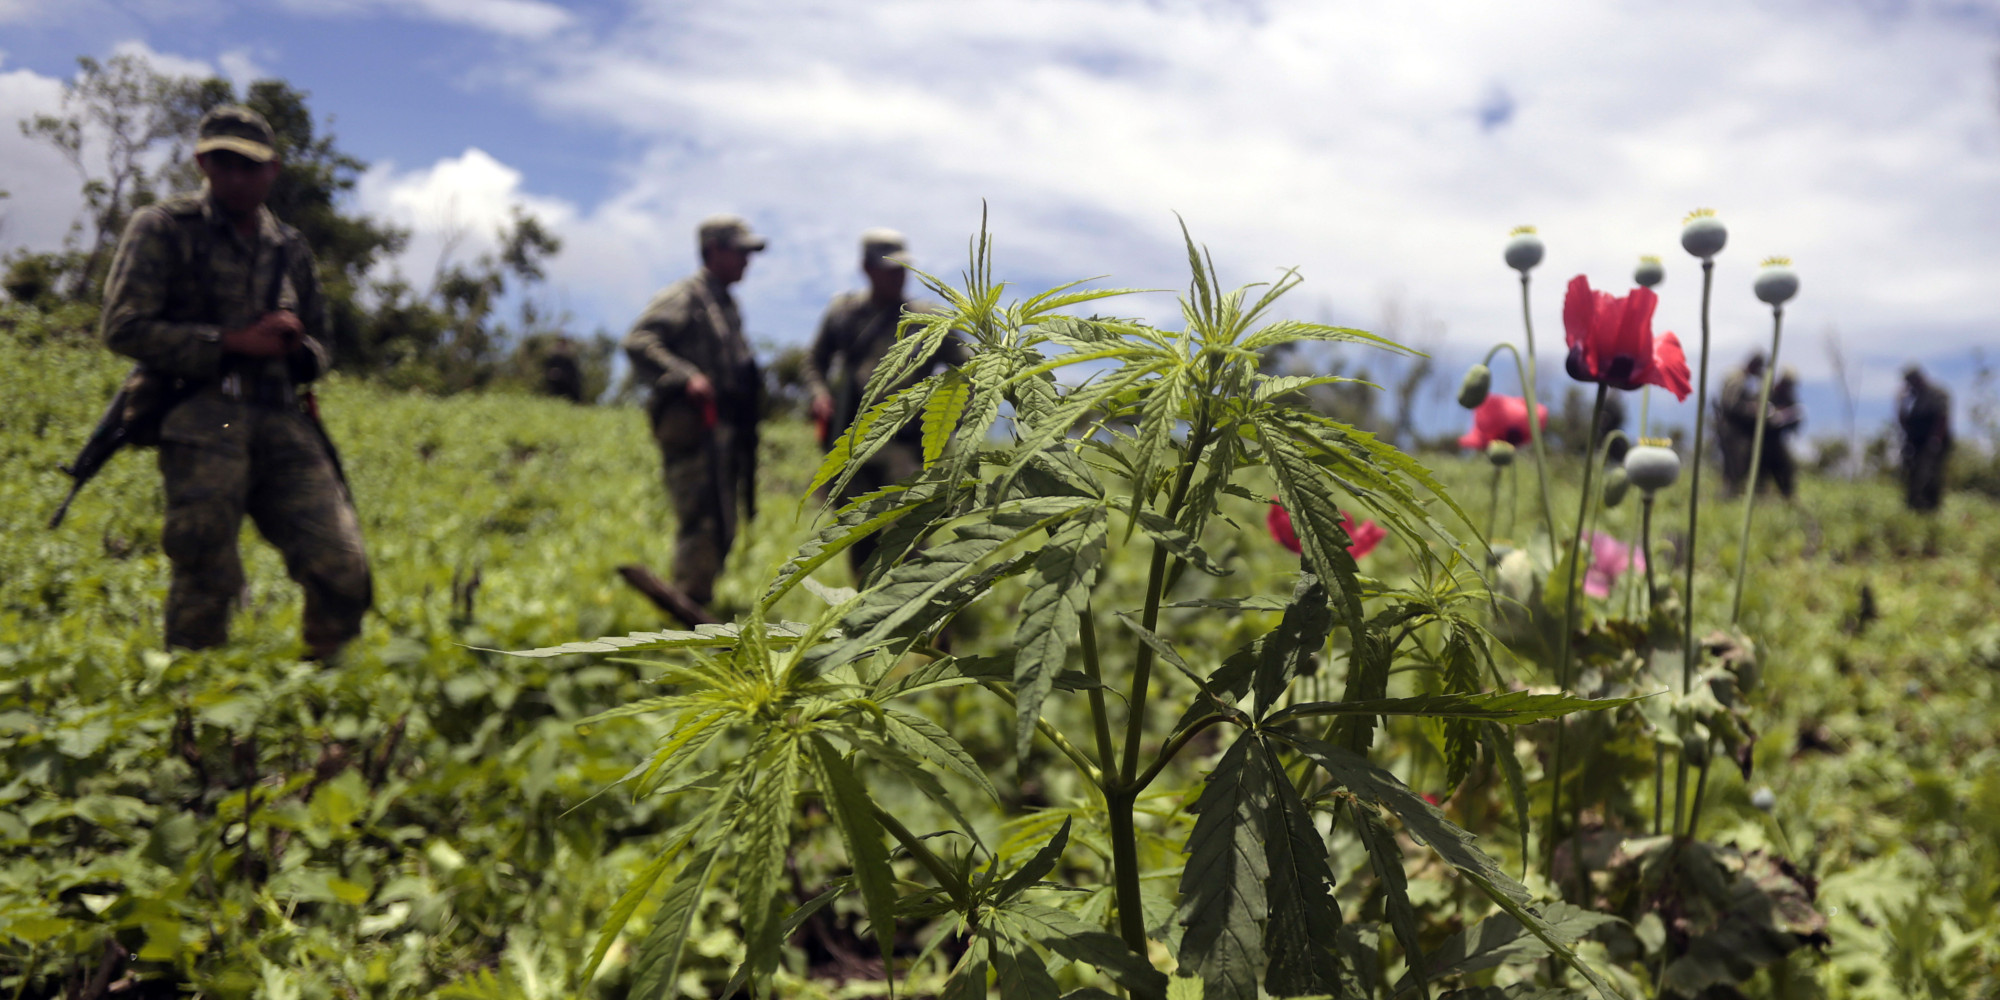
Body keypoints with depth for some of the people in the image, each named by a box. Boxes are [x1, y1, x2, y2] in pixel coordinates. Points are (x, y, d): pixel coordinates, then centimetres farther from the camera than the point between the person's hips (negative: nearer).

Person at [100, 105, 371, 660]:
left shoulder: (290, 247, 20)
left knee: (344, 568, -7)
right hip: (204, 422, -4)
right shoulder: (163, 228, 6)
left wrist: (295, 343, 3)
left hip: (284, 426, 4)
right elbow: (124, 328, -3)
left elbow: (317, 349, 28)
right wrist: (233, 341, -8)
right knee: (206, 579, -6)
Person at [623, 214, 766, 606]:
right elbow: (637, 342, -18)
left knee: (721, 530, 12)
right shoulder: (685, 296, -6)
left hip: (723, 427, 9)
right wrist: (685, 378, -28)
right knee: (703, 524, -12)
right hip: (694, 427, -9)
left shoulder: (726, 303, 22)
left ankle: (699, 606, 21)